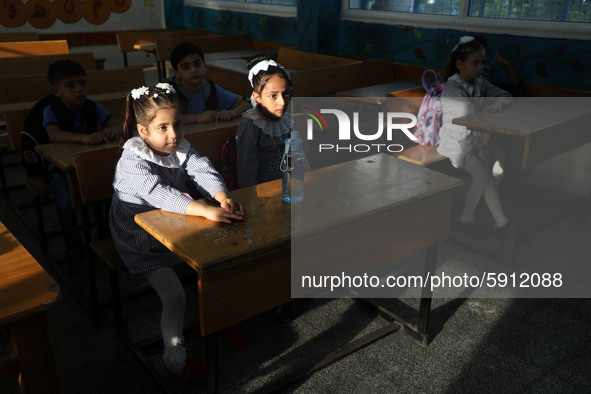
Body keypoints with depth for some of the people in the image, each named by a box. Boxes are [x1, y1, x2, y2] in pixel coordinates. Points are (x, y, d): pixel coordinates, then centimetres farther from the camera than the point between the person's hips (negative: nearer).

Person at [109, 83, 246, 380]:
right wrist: (206, 210, -54)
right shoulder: (132, 162, -24)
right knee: (174, 296, -15)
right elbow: (160, 194, -40)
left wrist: (223, 197, -40)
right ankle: (175, 360, 3)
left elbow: (203, 171, -17)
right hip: (142, 240, -6)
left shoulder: (181, 149, -1)